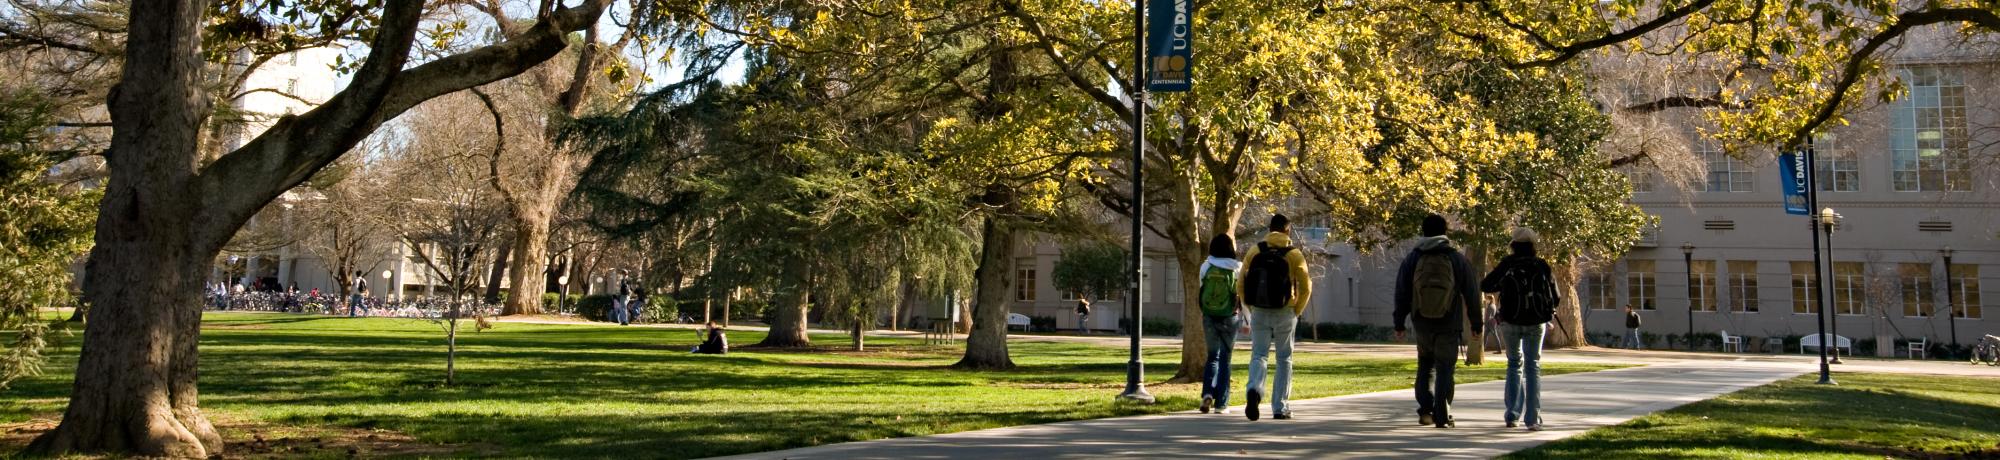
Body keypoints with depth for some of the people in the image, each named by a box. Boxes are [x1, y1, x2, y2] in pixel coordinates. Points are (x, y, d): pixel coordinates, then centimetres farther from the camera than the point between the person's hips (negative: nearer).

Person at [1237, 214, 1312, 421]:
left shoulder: (1254, 252, 1)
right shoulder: (1294, 255, -5)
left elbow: (1241, 285, -1)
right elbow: (1305, 287, -9)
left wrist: (1252, 308, 10)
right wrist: (1297, 311, 5)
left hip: (1259, 313, 1)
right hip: (1284, 314, -1)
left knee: (1258, 356, 5)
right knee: (1284, 360, 11)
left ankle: (1254, 390, -24)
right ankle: (1279, 408, 14)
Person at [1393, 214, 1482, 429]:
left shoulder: (1412, 259, 0)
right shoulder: (1457, 259, -3)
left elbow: (1401, 294, 2)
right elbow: (1471, 294, 0)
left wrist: (1399, 324, 9)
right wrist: (1477, 324, 8)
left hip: (1422, 324, 2)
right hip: (1449, 325, -2)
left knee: (1426, 366, 17)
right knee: (1445, 370, 3)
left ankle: (1425, 410, 7)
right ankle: (1442, 417, 0)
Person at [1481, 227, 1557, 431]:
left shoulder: (1507, 265, -6)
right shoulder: (1542, 266, -4)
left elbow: (1485, 286, 1)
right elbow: (1555, 298, 0)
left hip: (1510, 322, 0)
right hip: (1537, 322, 0)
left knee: (1515, 364, 16)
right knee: (1533, 366, 8)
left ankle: (1512, 414, 7)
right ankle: (1532, 418, 0)